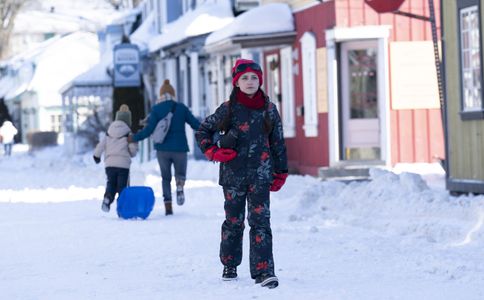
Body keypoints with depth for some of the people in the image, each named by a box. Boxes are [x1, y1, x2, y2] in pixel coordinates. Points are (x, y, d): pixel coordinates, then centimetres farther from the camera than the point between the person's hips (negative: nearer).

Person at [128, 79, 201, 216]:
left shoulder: (156, 109, -1)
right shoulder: (181, 108, 1)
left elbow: (148, 130, -7)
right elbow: (195, 124, 2)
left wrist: (134, 138, 8)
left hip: (163, 149, 0)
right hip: (179, 148, 0)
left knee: (166, 177, 14)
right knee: (180, 173, 18)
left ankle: (168, 206, 0)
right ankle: (180, 186, -20)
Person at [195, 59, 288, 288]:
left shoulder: (269, 110, 4)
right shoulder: (228, 109, 1)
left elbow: (278, 142, 9)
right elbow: (202, 132, 11)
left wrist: (280, 172, 7)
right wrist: (214, 152, -2)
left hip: (260, 174, 0)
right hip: (233, 174, 0)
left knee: (260, 221, -8)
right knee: (233, 221, 10)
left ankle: (264, 271, -13)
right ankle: (229, 266, 24)